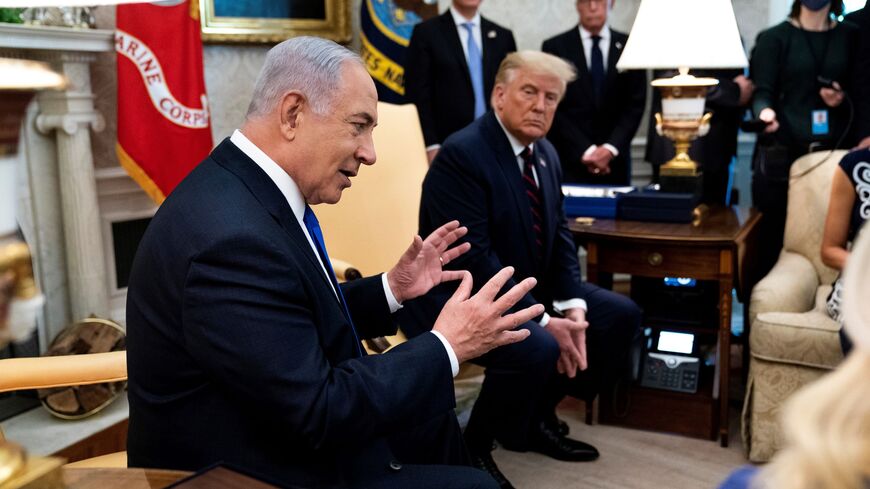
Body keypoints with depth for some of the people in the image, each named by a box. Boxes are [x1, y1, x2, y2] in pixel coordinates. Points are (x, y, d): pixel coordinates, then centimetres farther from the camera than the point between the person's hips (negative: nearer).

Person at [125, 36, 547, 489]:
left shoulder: (246, 185, 0)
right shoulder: (233, 236, -30)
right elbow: (318, 414, -27)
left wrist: (390, 289, 2)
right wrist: (446, 347, -19)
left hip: (288, 431, 9)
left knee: (433, 417, 18)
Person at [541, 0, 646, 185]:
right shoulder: (555, 47, 2)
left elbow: (635, 104, 3)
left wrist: (610, 148, -10)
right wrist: (585, 150, -11)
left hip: (614, 161, 2)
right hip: (569, 160, -1)